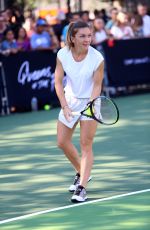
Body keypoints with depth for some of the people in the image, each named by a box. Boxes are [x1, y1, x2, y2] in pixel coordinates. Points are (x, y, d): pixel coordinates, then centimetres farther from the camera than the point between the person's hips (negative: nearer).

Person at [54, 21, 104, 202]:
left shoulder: (97, 58, -22)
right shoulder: (63, 54, -15)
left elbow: (97, 85, -13)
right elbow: (58, 82, -9)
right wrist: (65, 106, -17)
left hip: (90, 101, -4)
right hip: (70, 101, 4)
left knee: (86, 145, -8)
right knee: (62, 142, 10)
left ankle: (82, 187, -7)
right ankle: (81, 173, 33)